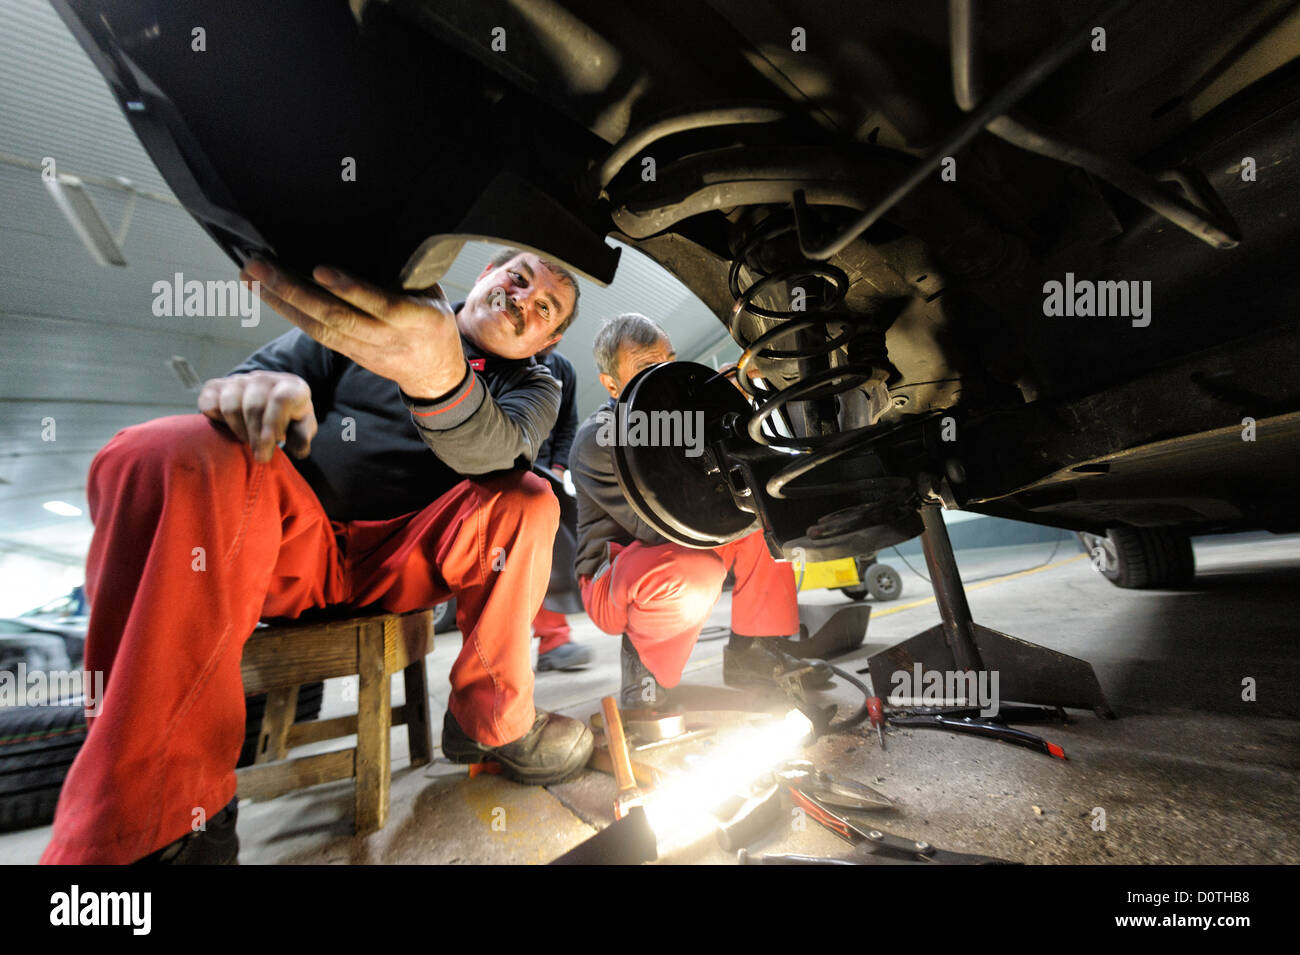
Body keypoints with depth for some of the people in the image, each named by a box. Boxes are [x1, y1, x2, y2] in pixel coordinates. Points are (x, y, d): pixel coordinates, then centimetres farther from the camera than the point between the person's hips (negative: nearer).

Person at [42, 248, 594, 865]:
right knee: (169, 454, -27)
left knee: (527, 501, -24)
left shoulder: (532, 386, 9)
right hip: (298, 544, 1)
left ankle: (489, 721, -8)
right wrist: (261, 384, -19)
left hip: (406, 564, 0)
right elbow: (278, 364, 9)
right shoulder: (376, 304, 15)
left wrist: (439, 373, -40)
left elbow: (491, 449, -16)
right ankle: (164, 819, -25)